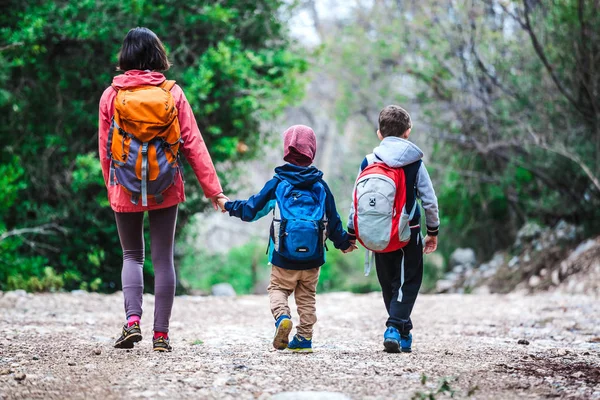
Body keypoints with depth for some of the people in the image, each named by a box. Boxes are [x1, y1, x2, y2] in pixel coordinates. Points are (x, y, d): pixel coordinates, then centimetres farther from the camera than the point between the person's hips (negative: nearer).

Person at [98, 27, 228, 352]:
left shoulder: (112, 95, -4)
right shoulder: (173, 93, -3)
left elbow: (105, 148, 1)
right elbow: (193, 144, -4)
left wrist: (110, 188, 13)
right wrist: (213, 189, -1)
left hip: (126, 190, 0)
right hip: (165, 190, 0)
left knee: (132, 255, 14)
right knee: (163, 258, 7)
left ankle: (132, 319, -6)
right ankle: (161, 334, 7)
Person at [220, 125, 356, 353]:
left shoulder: (278, 183, -3)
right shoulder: (320, 186, 2)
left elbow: (251, 209, 2)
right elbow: (333, 220, 8)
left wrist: (228, 205, 20)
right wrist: (344, 243, 25)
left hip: (284, 258, -2)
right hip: (313, 259, 2)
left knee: (277, 289, 9)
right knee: (307, 297, 14)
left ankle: (282, 317, -20)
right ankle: (304, 338, 10)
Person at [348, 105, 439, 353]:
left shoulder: (369, 162, -1)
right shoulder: (415, 163, -4)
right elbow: (430, 201, -2)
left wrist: (350, 233, 11)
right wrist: (433, 232, 10)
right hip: (408, 231, -2)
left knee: (389, 284, 15)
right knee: (407, 282, 4)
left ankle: (403, 333, 20)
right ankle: (395, 327, -15)